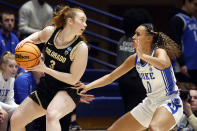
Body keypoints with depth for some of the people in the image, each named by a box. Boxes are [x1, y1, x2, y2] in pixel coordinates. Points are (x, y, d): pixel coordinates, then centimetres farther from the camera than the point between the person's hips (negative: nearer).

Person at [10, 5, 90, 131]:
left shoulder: (81, 48, -20)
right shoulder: (50, 32, -7)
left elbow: (73, 79, -19)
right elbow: (39, 36, 19)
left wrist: (45, 69, -21)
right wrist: (27, 40, -4)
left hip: (67, 91, -6)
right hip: (46, 87, 6)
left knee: (52, 114, -39)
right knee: (15, 121, 8)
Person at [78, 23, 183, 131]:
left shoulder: (160, 52, -15)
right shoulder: (135, 58, 6)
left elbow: (162, 64, -41)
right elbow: (111, 77, 11)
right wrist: (87, 87, 1)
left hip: (169, 103, -8)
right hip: (150, 104, 8)